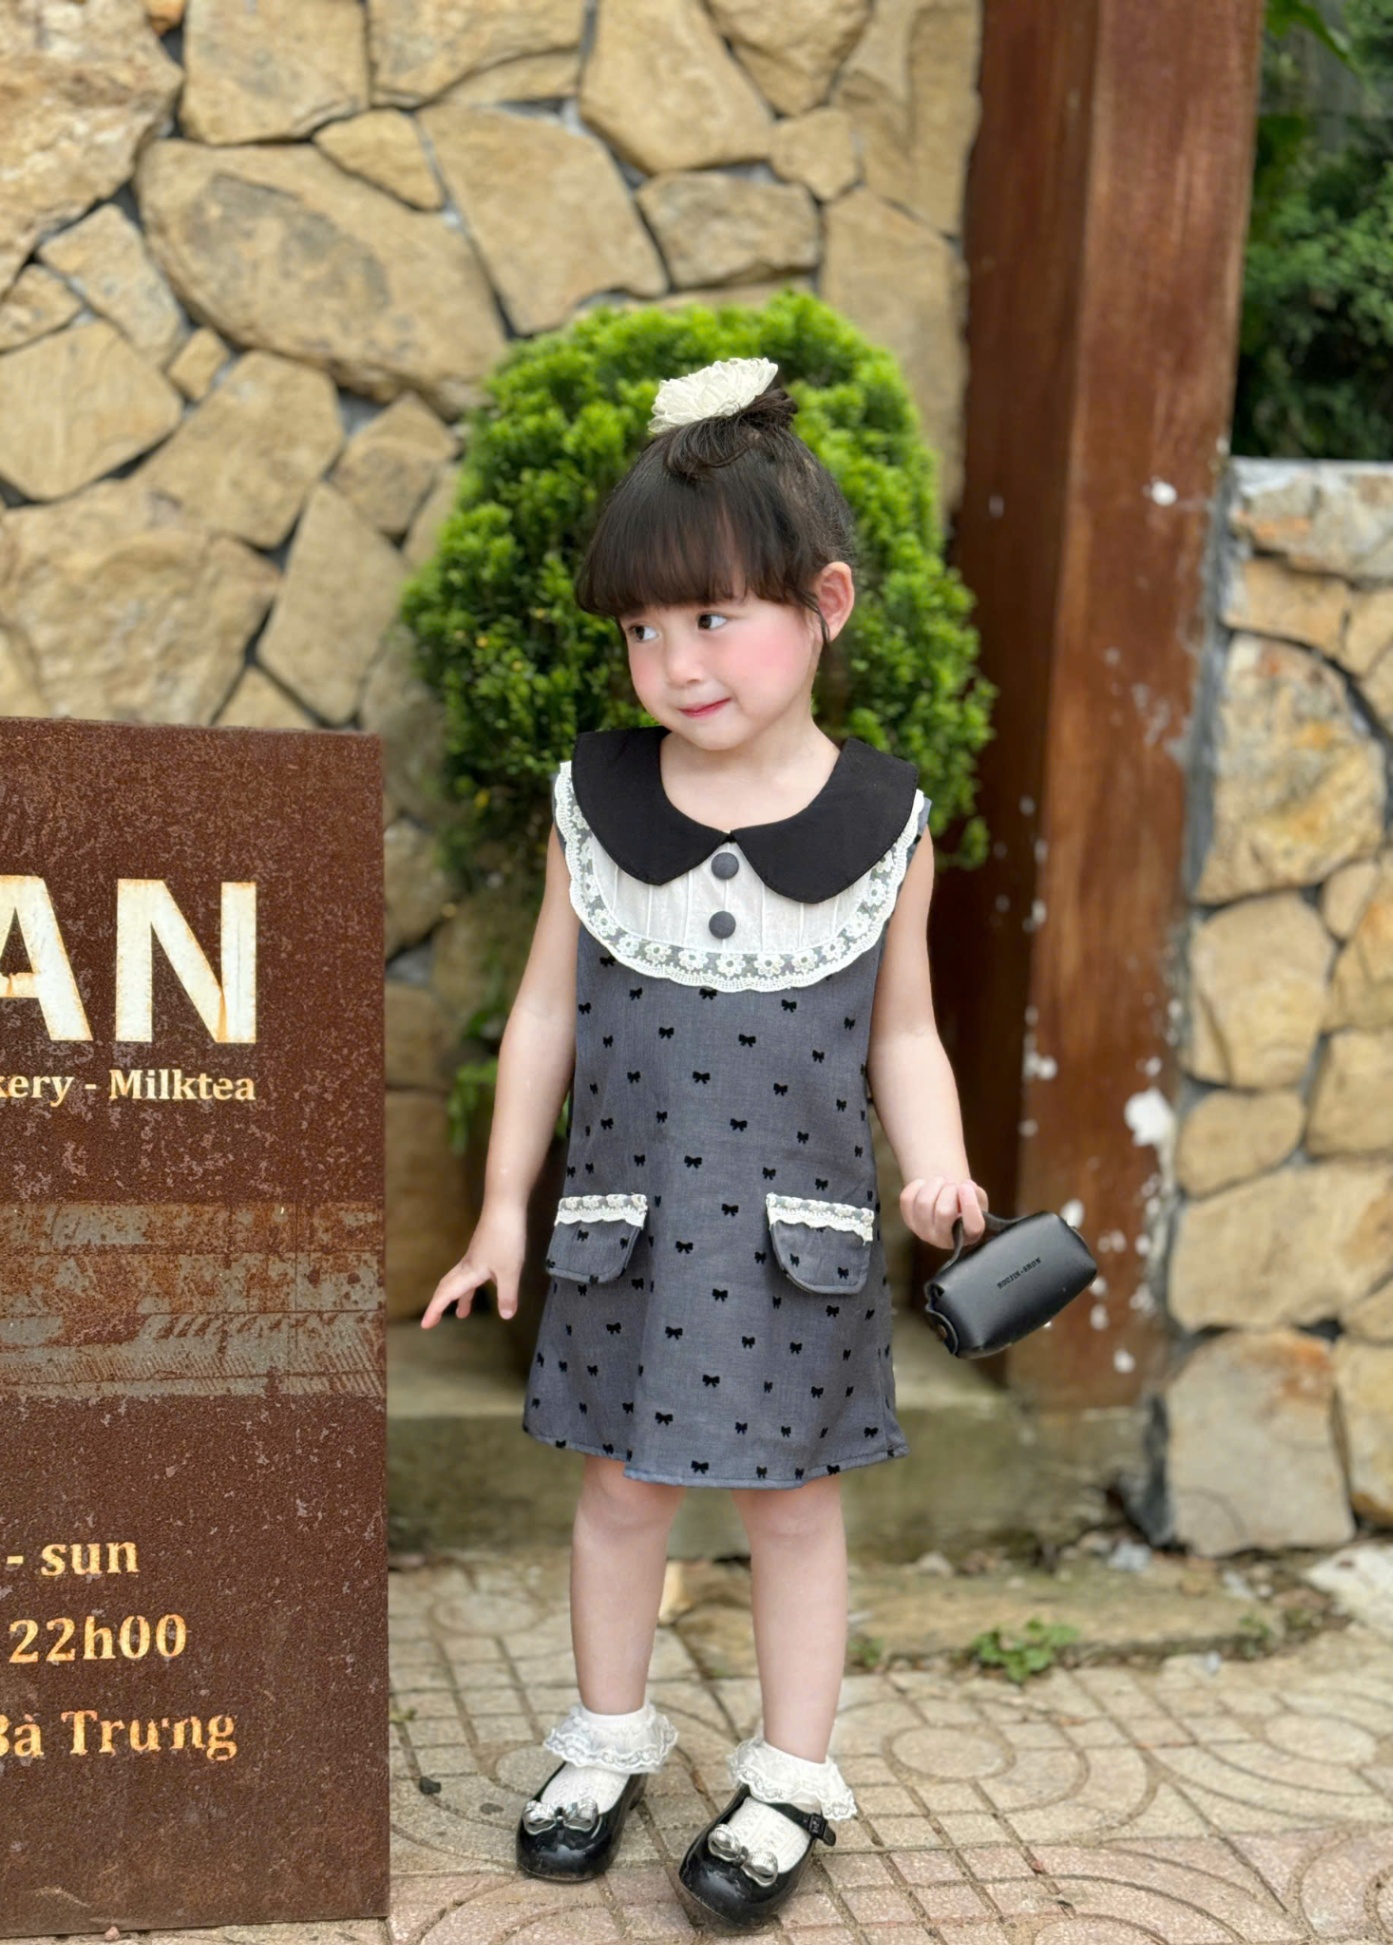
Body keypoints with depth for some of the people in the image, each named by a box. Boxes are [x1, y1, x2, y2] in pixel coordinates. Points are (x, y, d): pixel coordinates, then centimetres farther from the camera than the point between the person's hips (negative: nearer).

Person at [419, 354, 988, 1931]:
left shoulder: (883, 822, -7)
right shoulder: (593, 800, -4)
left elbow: (902, 1034, 2)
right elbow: (547, 1010, 3)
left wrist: (937, 1168, -15)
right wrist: (505, 1201, 4)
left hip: (801, 1227, -1)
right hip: (627, 1217, 1)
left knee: (792, 1501, 10)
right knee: (621, 1488, 13)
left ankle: (791, 1779, 27)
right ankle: (608, 1737, 35)